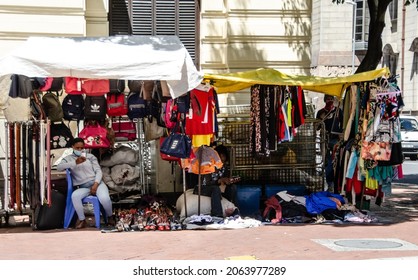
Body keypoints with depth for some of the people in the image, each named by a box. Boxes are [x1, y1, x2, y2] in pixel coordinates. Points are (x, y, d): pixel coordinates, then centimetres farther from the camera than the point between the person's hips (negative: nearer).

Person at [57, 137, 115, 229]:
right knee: (74, 196, -34)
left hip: (97, 183, 0)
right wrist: (75, 162, -21)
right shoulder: (68, 158, 13)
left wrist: (96, 184, -12)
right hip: (83, 187, 0)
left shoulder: (90, 156, 14)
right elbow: (59, 167, -8)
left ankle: (110, 216, -1)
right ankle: (82, 220, -16)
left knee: (104, 198, -32)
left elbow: (98, 171, 7)